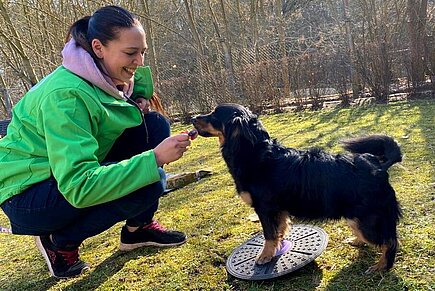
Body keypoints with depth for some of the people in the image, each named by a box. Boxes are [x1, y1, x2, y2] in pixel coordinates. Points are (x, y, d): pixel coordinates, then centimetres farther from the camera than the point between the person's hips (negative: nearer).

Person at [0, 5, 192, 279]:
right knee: (148, 184, -28)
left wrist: (138, 105, -7)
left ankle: (138, 228, 5)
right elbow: (79, 186, -34)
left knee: (155, 124, -6)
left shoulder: (106, 77, -5)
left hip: (73, 175, 8)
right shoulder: (65, 94, -29)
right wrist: (154, 158, -38)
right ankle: (61, 242, -4)